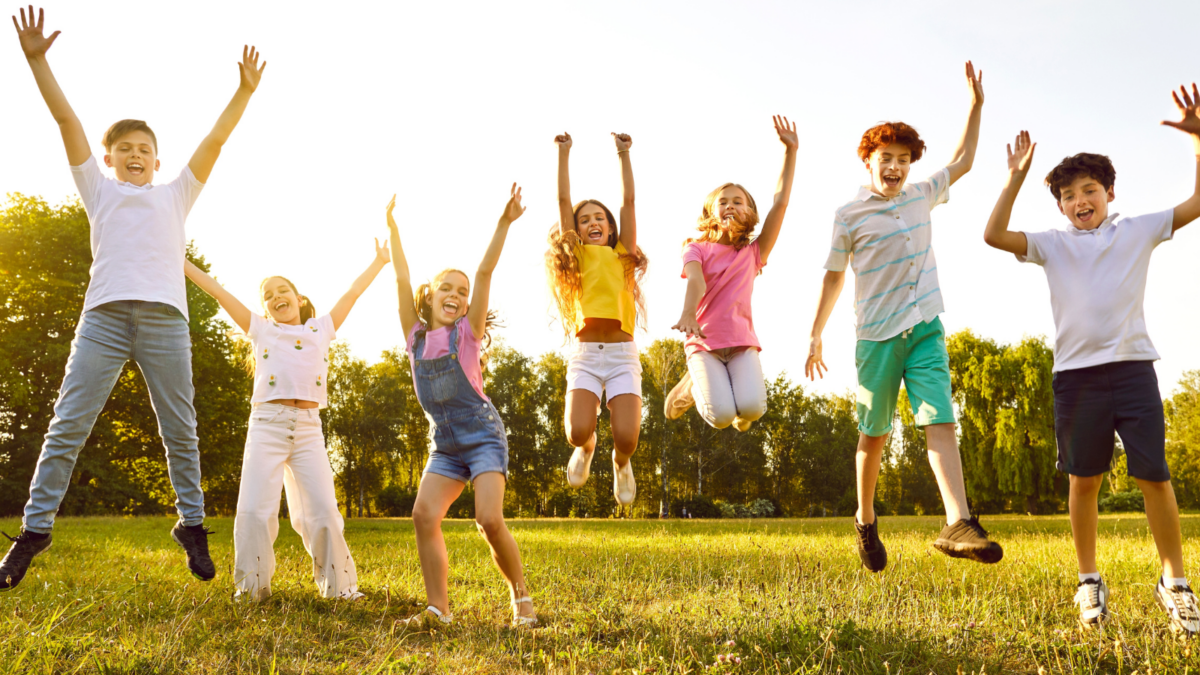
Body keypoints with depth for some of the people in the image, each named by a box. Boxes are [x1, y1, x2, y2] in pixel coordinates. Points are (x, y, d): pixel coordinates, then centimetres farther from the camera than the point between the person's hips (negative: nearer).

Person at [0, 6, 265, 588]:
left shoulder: (175, 195, 23)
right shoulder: (99, 191, 23)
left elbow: (214, 141, 17)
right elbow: (67, 121, 17)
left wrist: (245, 92, 11)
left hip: (165, 318, 0)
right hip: (104, 315, 0)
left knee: (180, 431, 0)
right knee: (68, 423, -6)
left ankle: (192, 525, 9)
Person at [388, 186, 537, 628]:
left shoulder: (468, 332, -2)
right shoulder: (417, 336, 6)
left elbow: (485, 272, -10)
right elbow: (402, 279, 6)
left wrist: (504, 223, -17)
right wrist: (392, 228, 7)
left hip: (483, 436, -4)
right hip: (445, 444, 4)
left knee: (489, 520, -17)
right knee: (424, 515, -13)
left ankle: (521, 598, 3)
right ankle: (437, 609, -5)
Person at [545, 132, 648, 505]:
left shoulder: (622, 256, 13)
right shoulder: (575, 257, 12)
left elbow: (628, 201, 8)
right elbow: (563, 202, 7)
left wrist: (624, 155, 6)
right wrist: (563, 154, 5)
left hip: (622, 354, 0)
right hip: (584, 353, 0)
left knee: (626, 437, -14)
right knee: (578, 430, -19)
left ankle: (620, 462, 24)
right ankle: (586, 447, 20)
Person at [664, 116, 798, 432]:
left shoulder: (753, 253, 11)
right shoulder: (696, 249, 6)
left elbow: (780, 202, 4)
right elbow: (696, 281, -16)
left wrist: (790, 151, 0)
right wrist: (688, 313, -38)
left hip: (742, 343, 2)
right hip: (704, 343, -1)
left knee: (752, 407, -26)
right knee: (720, 415, -23)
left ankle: (741, 411, 12)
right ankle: (691, 387, 11)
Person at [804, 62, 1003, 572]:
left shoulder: (922, 197, 10)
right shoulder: (850, 216, -2)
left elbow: (962, 162, 26)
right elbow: (833, 277, 4)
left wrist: (976, 105, 20)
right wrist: (815, 337, 5)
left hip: (925, 329, 3)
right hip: (877, 335, -3)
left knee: (940, 421, -12)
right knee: (874, 435, 6)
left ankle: (958, 524, -21)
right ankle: (866, 522, 24)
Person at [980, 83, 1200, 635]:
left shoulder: (1138, 231, 11)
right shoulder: (1053, 244, 9)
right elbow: (993, 236, -4)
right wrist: (1016, 177, -6)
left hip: (1133, 367, 0)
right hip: (1076, 374, 0)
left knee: (1155, 476, -2)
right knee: (1084, 480, 7)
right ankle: (1089, 580, 19)